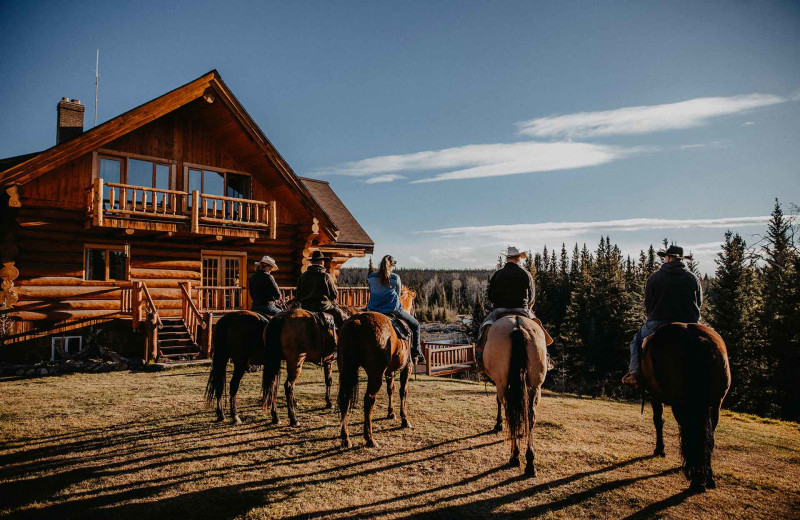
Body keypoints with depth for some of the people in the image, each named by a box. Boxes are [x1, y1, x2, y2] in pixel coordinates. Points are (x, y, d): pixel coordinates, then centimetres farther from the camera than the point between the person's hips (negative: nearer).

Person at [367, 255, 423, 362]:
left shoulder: (371, 278, 1)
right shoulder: (395, 278, -7)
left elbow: (371, 293, 11)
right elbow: (398, 294, 4)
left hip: (374, 311, 3)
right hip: (393, 310, -3)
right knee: (415, 325, 16)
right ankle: (416, 352, 12)